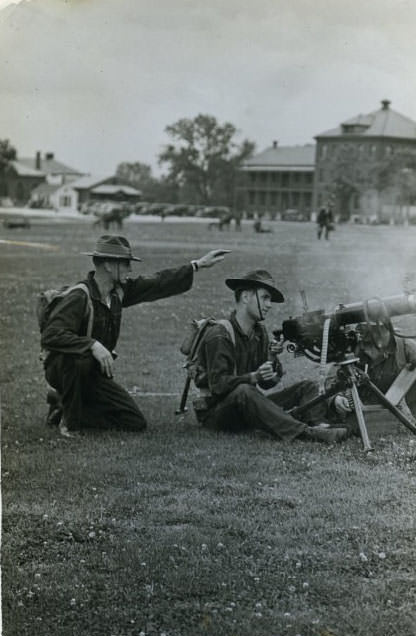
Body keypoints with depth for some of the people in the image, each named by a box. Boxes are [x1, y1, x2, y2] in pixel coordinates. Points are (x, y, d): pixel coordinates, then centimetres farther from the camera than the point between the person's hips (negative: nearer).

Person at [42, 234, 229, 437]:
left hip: (95, 374, 7)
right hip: (62, 368, -7)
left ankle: (63, 403, 10)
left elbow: (158, 284, 9)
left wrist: (198, 265, 10)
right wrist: (92, 345, -44)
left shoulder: (119, 291, -1)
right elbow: (50, 336, -35)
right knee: (80, 358, -41)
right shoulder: (79, 297, -24)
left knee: (136, 423, -2)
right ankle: (69, 419, -16)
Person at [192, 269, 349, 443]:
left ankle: (317, 425, -30)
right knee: (243, 391, -40)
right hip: (215, 412, -8)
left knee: (308, 387, 2)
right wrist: (253, 377, -35)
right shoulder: (219, 335, -15)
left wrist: (273, 358, -13)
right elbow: (217, 384, -24)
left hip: (249, 408, 8)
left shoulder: (259, 332, 9)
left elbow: (268, 382, 5)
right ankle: (304, 432, -46)